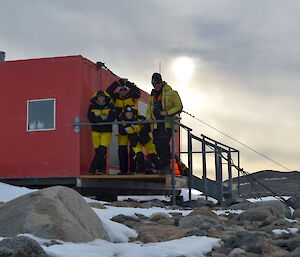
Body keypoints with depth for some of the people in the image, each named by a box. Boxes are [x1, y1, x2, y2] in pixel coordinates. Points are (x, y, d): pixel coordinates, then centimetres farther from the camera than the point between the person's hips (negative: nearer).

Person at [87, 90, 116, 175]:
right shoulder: (92, 107, 0)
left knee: (102, 150, -13)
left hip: (107, 131, -1)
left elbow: (112, 117, -14)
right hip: (96, 131, 1)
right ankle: (102, 169, 9)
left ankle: (92, 169, -8)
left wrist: (101, 119, -21)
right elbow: (91, 119, -12)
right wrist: (101, 118, -23)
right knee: (98, 151, 0)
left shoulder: (110, 106, -1)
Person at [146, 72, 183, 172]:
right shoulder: (153, 95, 20)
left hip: (167, 124, -6)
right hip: (156, 125, 6)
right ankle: (162, 167, 11)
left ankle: (165, 166, -19)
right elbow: (149, 109, 27)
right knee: (157, 145, 3)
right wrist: (148, 117, 5)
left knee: (163, 143, -21)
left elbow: (179, 107, -3)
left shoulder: (171, 93, -1)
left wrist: (167, 113, -16)